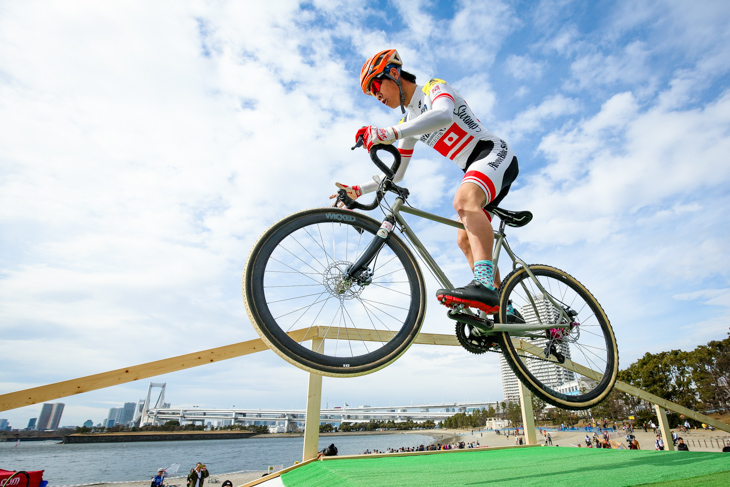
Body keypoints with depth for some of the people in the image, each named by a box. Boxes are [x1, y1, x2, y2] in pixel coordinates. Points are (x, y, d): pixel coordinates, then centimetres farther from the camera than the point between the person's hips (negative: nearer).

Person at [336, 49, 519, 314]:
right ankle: (504, 309, 6)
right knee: (465, 239, 2)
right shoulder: (409, 124, 16)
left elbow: (443, 115, -32)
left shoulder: (435, 87, -5)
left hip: (494, 153, -8)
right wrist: (358, 190, 4)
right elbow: (396, 175, 15)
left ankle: (484, 285, -50)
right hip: (476, 170, 9)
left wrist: (390, 133, -42)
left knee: (464, 199, -37)